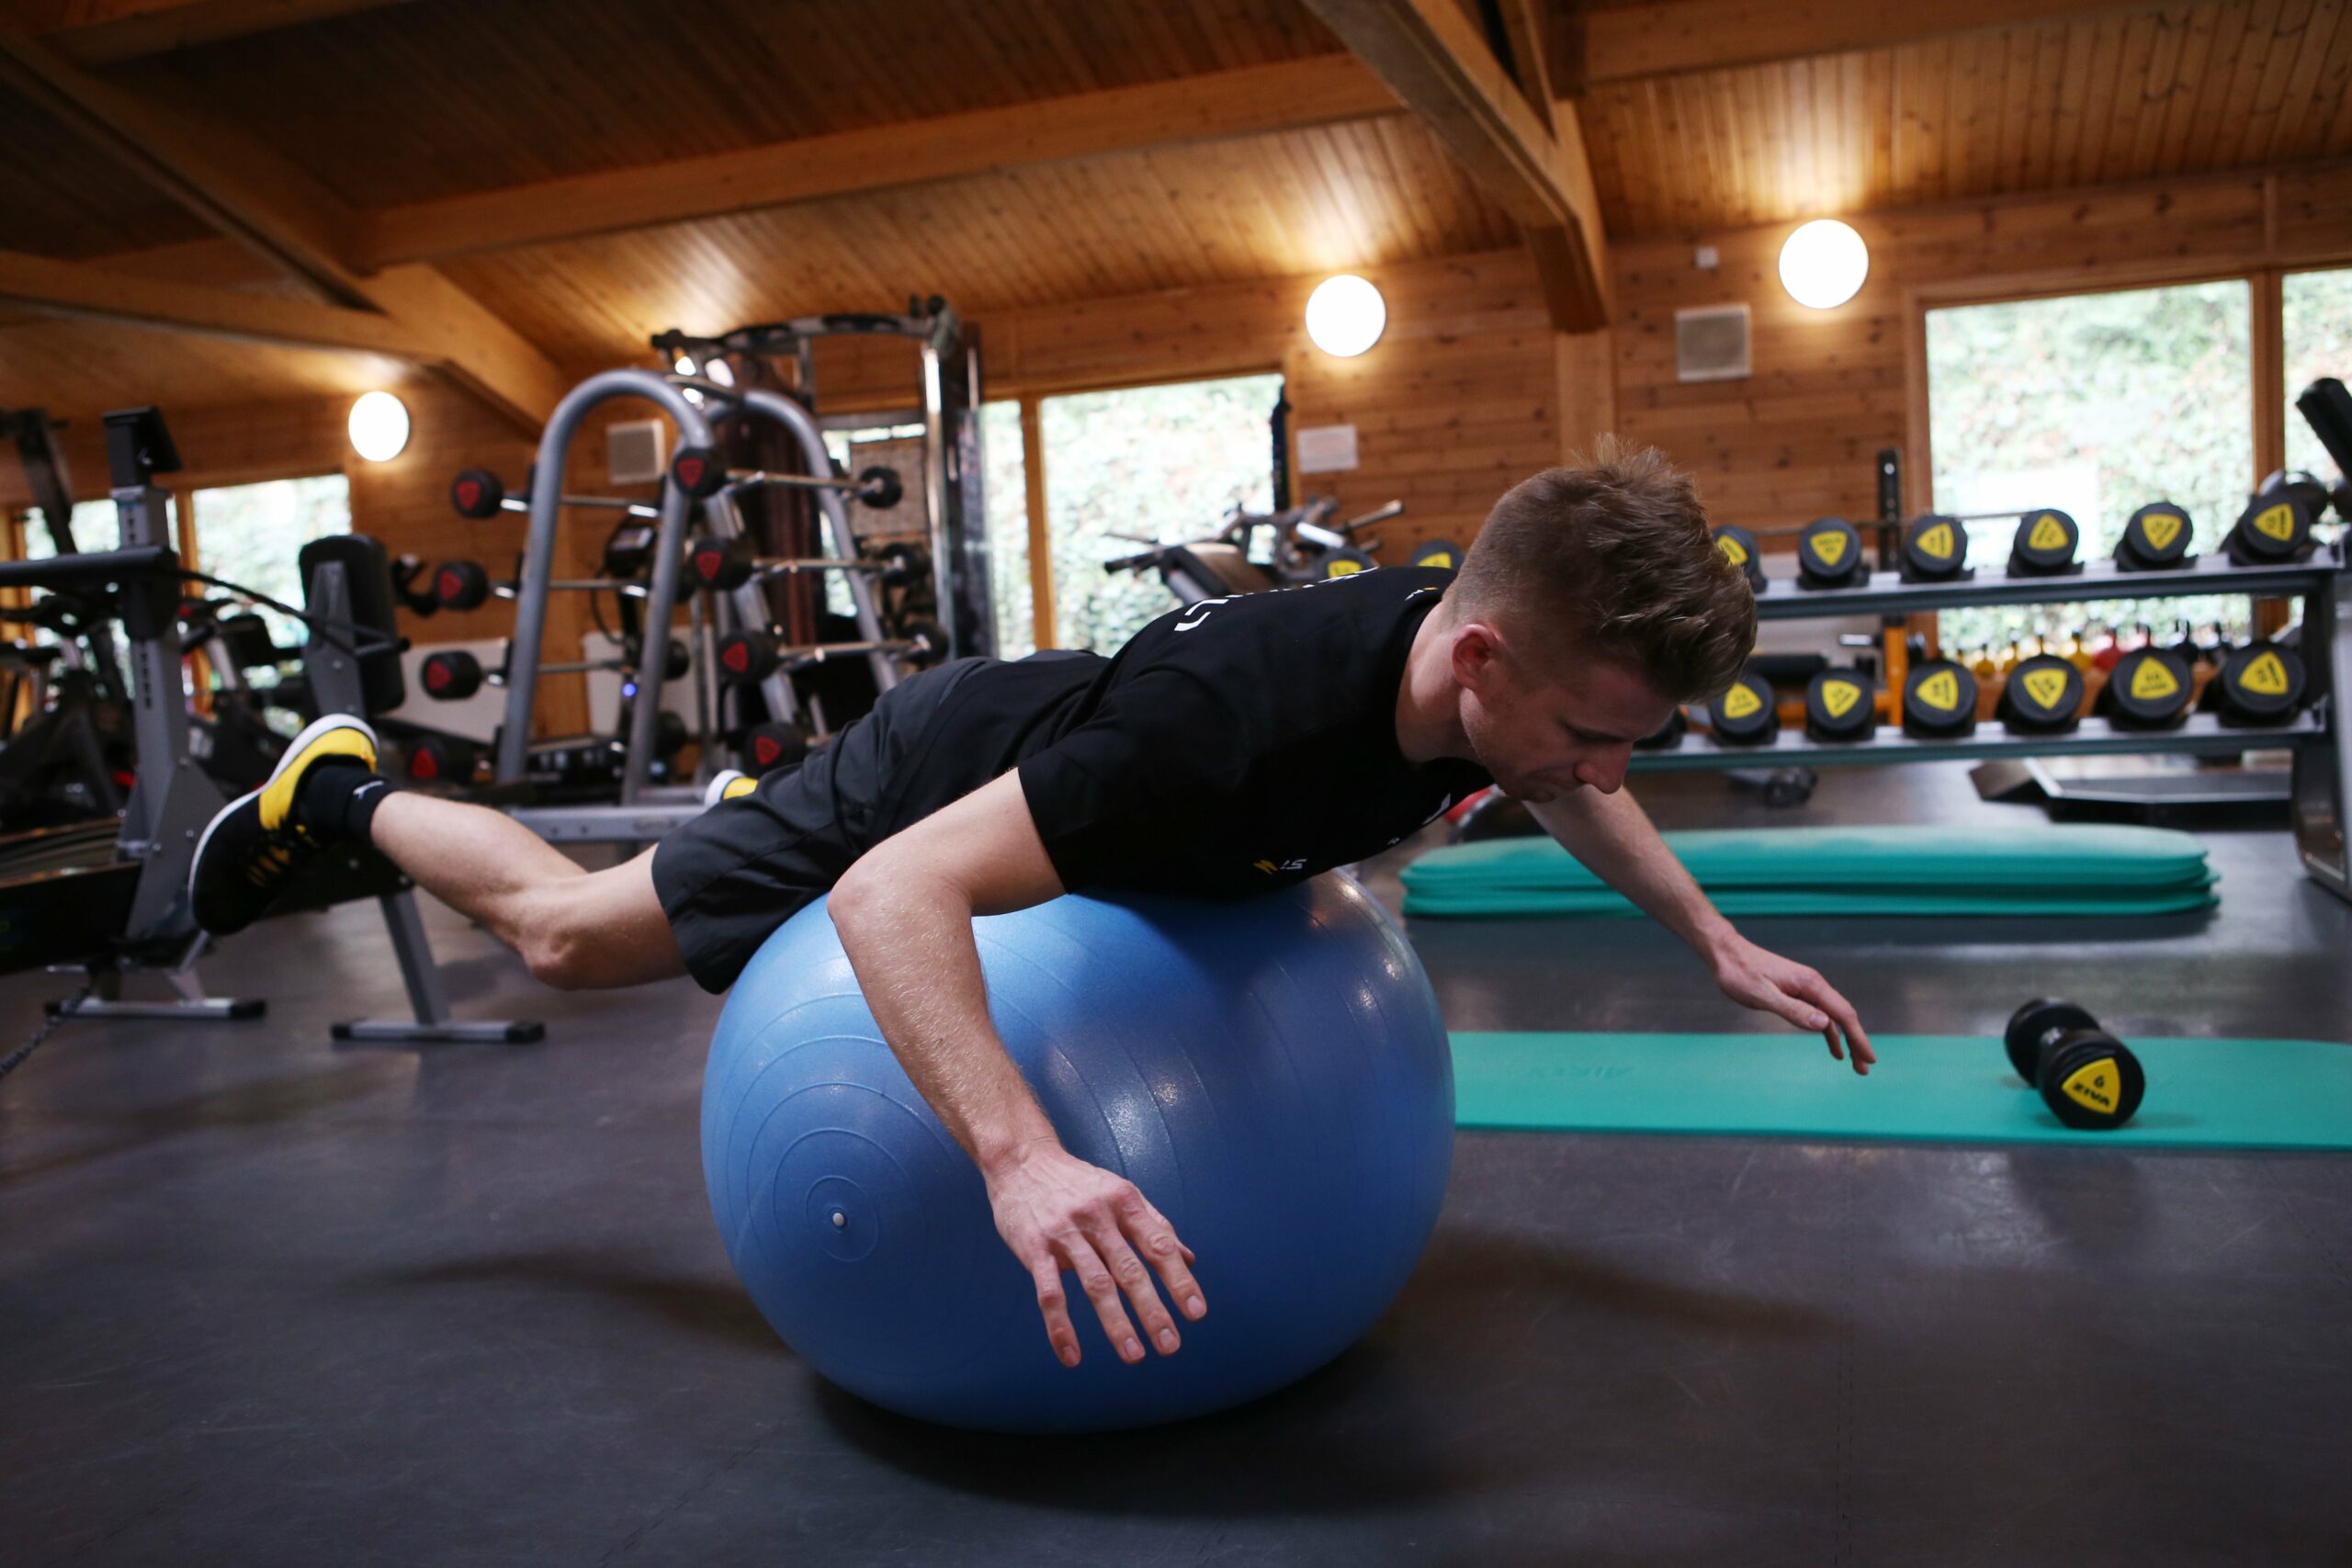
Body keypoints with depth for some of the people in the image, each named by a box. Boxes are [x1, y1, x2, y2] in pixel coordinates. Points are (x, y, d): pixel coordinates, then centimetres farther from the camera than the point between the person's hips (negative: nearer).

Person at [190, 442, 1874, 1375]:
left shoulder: (1494, 667, -22)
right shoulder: (1232, 714, -47)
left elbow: (1571, 792, 4)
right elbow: (892, 892, -47)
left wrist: (1722, 942, -2)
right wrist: (1022, 1157, -60)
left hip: (1047, 748, 7)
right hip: (913, 802, -7)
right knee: (566, 932, 13)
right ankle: (338, 793, 39)